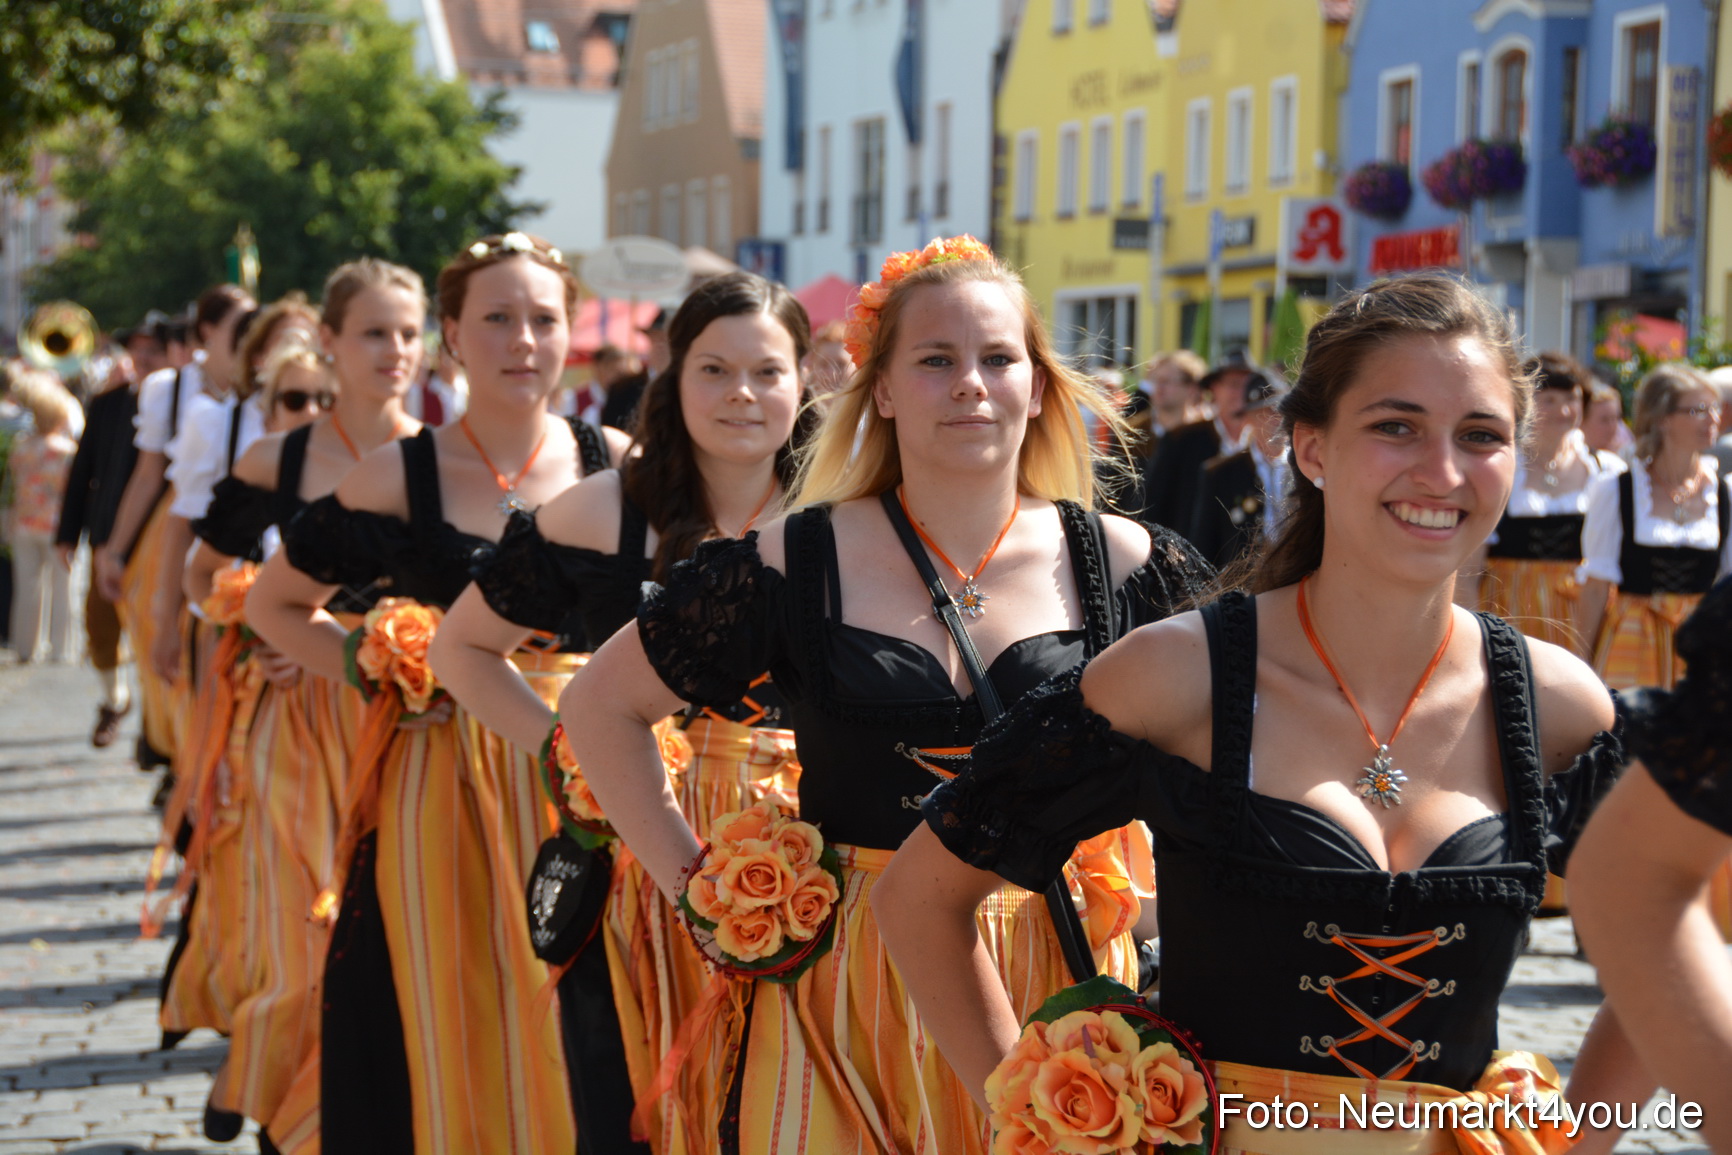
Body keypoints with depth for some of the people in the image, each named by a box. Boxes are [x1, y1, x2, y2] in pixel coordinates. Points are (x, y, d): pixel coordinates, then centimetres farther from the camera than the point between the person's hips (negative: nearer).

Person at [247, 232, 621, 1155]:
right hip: (440, 785, -1)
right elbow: (274, 605, 8)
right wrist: (380, 673, -3)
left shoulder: (613, 464, 1)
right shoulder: (398, 479, -2)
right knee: (447, 1022, 3)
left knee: (570, 1019, 4)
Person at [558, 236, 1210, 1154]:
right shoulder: (795, 565, -4)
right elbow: (599, 708, 6)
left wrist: (1129, 887, 3)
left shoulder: (1119, 564, -1)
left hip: (1060, 986, 1)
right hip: (849, 989, -1)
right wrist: (695, 885, 0)